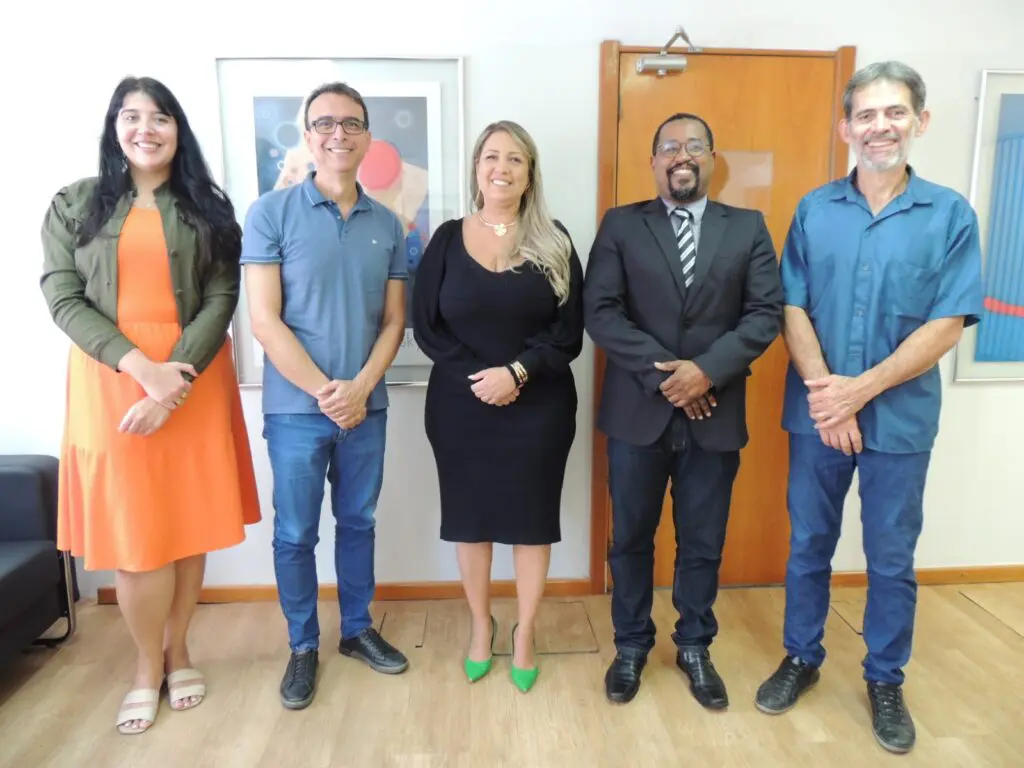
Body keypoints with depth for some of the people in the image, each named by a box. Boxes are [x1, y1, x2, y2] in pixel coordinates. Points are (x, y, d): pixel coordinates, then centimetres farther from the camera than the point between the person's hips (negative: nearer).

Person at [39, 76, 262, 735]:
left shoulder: (208, 207, 6)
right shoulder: (74, 204, 7)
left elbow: (221, 299, -3)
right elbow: (63, 298, -2)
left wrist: (175, 378, -15)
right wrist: (141, 367, -16)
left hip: (193, 378, 1)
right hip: (109, 378, 0)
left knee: (189, 521, 7)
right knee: (132, 530, 2)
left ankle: (178, 652, 27)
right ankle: (148, 666, 22)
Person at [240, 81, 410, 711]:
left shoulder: (387, 224, 5)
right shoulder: (271, 213, -5)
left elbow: (394, 321, 4)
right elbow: (264, 320, -10)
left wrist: (360, 388, -10)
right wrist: (323, 390, -13)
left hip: (366, 406, 3)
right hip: (296, 407, -3)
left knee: (358, 521, 16)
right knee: (295, 533, 9)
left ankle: (357, 629, 35)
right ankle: (303, 647, 29)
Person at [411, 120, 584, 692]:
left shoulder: (554, 242, 1)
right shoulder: (448, 240, 2)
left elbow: (569, 332, -5)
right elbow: (426, 325, -2)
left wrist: (517, 372, -18)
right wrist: (474, 376, -14)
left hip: (538, 407, 0)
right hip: (460, 406, 1)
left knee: (532, 518, 8)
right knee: (470, 516, 11)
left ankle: (526, 634, 28)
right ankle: (481, 624, 33)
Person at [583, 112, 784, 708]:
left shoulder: (748, 228, 6)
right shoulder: (621, 226, 2)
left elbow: (766, 314, -2)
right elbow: (601, 313, -7)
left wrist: (707, 369, -17)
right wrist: (662, 374, -16)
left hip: (715, 414, 1)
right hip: (637, 410, 0)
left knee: (703, 543, 13)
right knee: (631, 538, 12)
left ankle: (695, 647, 35)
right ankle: (632, 645, 33)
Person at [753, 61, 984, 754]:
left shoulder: (950, 214, -3)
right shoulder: (814, 210, 1)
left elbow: (947, 326, -9)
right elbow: (793, 311, -3)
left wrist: (860, 389, -17)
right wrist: (824, 391, -16)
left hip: (900, 418, -1)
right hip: (817, 412, 1)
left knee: (892, 559, 12)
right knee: (809, 544, 13)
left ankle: (886, 681, 33)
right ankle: (802, 658, 33)